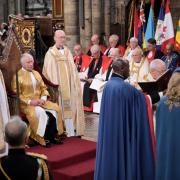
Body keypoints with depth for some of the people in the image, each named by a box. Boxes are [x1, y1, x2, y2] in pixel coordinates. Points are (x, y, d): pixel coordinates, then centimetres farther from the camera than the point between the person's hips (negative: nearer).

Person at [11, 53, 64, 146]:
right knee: (40, 112, -33)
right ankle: (43, 138, -18)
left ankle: (53, 135, -9)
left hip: (40, 101, 6)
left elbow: (43, 88, 17)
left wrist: (43, 98, -5)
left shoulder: (36, 73, 16)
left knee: (55, 108, -16)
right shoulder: (18, 76, -4)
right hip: (26, 103, -6)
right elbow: (16, 94, -10)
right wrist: (29, 101, -19)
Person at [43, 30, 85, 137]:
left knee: (70, 107, 3)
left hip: (69, 85, 4)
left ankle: (71, 132, 7)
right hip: (58, 86, -4)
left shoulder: (68, 52, 12)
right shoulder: (50, 53, 0)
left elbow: (73, 69, 12)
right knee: (60, 109, -2)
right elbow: (47, 72, -2)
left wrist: (75, 84, 5)